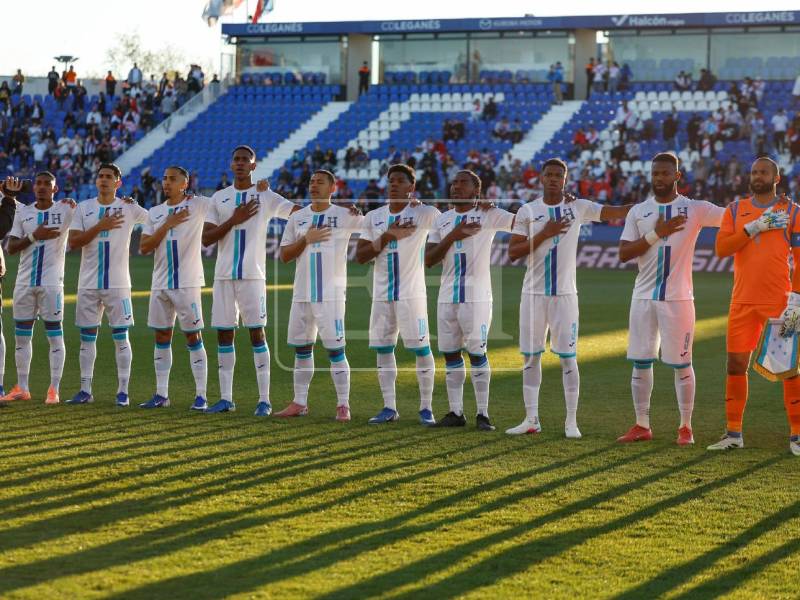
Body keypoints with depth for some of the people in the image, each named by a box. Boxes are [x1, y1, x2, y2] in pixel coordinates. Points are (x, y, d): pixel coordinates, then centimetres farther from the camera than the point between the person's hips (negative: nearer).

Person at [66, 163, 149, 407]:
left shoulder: (129, 208, 1)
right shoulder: (84, 208, 6)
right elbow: (73, 242, -4)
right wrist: (100, 227, -14)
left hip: (117, 283, -3)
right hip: (88, 283, 3)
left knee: (120, 337, -2)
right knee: (87, 337, 6)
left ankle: (123, 391, 3)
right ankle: (85, 390, 13)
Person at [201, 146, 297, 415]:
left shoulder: (266, 196, 1)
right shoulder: (219, 198, 10)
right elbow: (206, 238, 4)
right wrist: (233, 221, -9)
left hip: (253, 275, -4)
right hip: (224, 275, 4)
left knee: (257, 332, -5)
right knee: (224, 333, 6)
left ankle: (264, 400, -3)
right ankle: (226, 398, 12)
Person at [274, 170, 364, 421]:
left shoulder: (345, 215, -1)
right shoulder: (297, 217, 11)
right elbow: (284, 255, 7)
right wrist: (305, 240, -7)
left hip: (331, 294, -5)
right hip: (302, 294, 5)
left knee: (335, 349, -6)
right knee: (301, 348, 10)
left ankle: (343, 405, -1)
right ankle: (299, 403, 18)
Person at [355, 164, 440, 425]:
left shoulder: (423, 213, -3)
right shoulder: (374, 217, 9)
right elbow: (360, 256, 4)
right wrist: (386, 237, -10)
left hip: (411, 293, -5)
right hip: (382, 295, 5)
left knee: (421, 348, -4)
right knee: (383, 349, 6)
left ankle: (426, 408, 4)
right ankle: (389, 407, 14)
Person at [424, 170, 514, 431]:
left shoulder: (489, 215, -2)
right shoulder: (443, 219, 12)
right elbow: (428, 260, 4)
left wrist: (494, 207, -16)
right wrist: (453, 236, -8)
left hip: (476, 297, -5)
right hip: (447, 297, 5)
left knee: (477, 354, -2)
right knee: (450, 354, 7)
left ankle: (483, 414, 4)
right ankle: (455, 413, 15)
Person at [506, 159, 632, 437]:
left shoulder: (578, 207, 2)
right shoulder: (528, 211, 2)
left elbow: (613, 212, -4)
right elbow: (513, 253, -3)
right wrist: (545, 234, -13)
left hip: (565, 294, -1)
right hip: (533, 293, 1)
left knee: (568, 358, -1)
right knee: (531, 356, 5)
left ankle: (571, 421, 4)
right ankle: (531, 419, 12)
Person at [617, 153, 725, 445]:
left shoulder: (695, 209, -1)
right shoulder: (638, 212, 7)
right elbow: (623, 254, -1)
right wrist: (656, 234, -13)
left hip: (678, 298, -3)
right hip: (644, 297, 3)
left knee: (681, 363, 0)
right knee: (640, 362, 6)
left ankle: (686, 427, 9)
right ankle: (642, 426, 15)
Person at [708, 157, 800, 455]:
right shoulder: (735, 210, 10)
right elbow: (721, 248, -3)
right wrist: (755, 228, -14)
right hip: (743, 302, 3)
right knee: (736, 364, 3)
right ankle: (733, 433, 12)